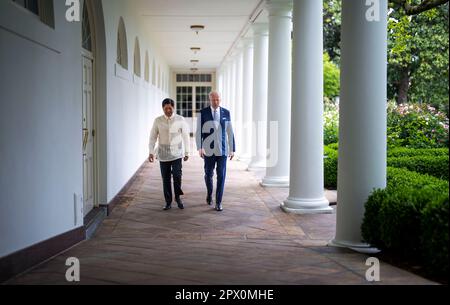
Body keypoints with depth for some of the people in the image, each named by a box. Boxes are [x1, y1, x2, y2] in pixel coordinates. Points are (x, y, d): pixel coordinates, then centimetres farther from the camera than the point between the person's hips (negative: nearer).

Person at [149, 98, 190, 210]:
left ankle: (178, 197, 10)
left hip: (177, 154, -1)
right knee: (166, 179, 5)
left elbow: (185, 136, 4)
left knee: (177, 175, -13)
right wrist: (151, 152, -3)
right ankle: (168, 202, 17)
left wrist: (186, 152, 5)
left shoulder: (180, 120, -4)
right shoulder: (158, 121, -1)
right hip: (163, 155, 1)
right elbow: (153, 137, 4)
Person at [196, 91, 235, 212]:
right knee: (208, 174, 10)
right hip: (209, 149, 0)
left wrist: (232, 149, 6)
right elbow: (198, 132, -6)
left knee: (221, 175, -5)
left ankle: (218, 202, 3)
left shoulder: (226, 113, 3)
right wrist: (199, 148, -18)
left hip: (222, 149, 1)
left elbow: (230, 132, 7)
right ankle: (209, 193, 40)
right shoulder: (203, 113, -3)